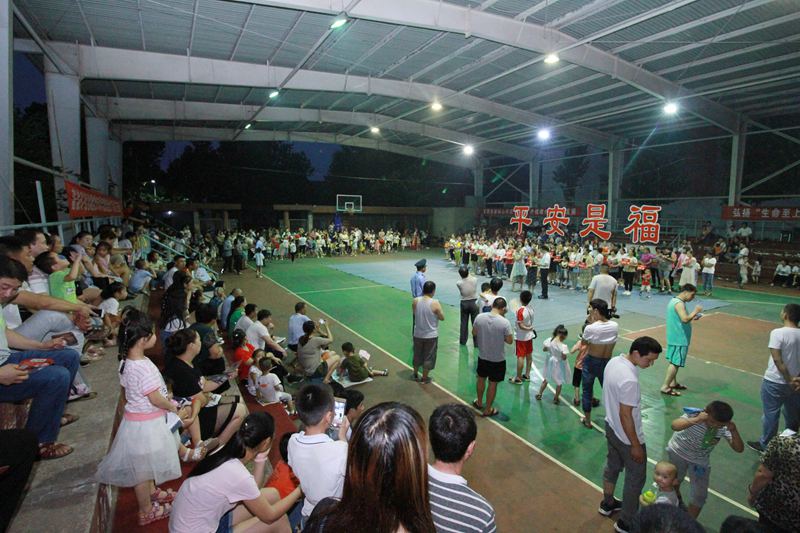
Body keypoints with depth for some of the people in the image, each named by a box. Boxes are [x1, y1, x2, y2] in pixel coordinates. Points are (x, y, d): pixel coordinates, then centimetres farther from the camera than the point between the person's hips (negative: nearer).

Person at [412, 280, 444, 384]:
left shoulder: (415, 301, -9)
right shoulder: (435, 303, -21)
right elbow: (442, 318, -10)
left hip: (418, 334, 4)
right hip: (431, 335, -4)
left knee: (417, 355, 23)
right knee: (428, 357, 14)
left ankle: (415, 374, 40)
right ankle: (424, 378, 26)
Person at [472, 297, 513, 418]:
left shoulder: (480, 317, -13)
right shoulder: (505, 322, -23)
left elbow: (474, 333, 1)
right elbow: (510, 341, -12)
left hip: (482, 356, 3)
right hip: (498, 359, -3)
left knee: (481, 379, 25)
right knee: (493, 384, 14)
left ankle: (479, 402, 44)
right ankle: (487, 410, 29)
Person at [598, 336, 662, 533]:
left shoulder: (613, 362, -7)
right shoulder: (629, 380, -35)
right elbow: (625, 416, -27)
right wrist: (635, 445, -16)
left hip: (611, 427, 8)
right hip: (626, 437, -8)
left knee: (612, 466, 26)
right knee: (636, 478, 12)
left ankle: (607, 504, 47)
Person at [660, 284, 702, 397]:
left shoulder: (674, 300, 12)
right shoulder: (679, 303, -20)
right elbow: (685, 319, -32)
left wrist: (692, 317, 10)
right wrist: (695, 311, -19)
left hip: (675, 337, 10)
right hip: (679, 338, -10)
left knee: (674, 361, 18)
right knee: (675, 362, -5)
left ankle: (673, 383, 30)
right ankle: (665, 387, -1)